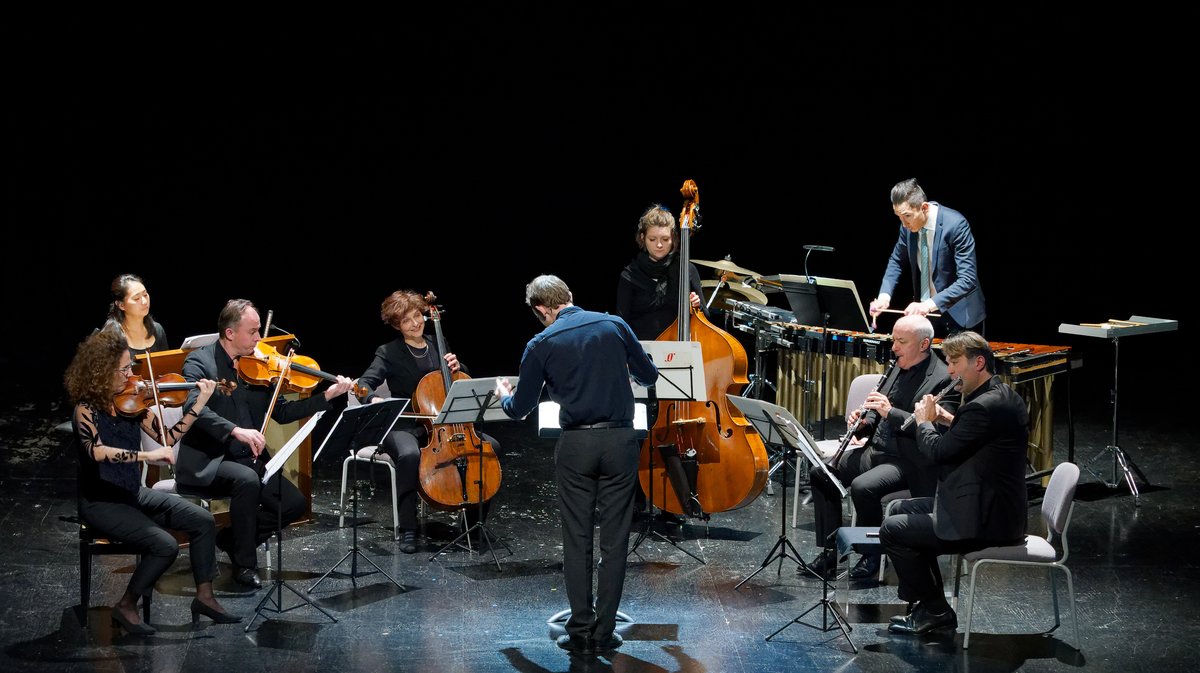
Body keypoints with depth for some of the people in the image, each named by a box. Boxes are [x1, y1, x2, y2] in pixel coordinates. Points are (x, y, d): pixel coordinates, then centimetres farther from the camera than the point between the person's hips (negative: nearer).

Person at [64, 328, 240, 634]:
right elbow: (96, 451, -37)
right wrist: (145, 455, -43)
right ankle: (126, 607, -6)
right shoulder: (86, 409, -19)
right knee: (165, 545, -25)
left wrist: (199, 405, -6)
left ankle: (204, 597, 6)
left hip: (133, 494, 7)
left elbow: (167, 438, 2)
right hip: (100, 503, -7)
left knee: (203, 521, -4)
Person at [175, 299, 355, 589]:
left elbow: (281, 412, 12)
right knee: (247, 479, -35)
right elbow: (193, 407, -26)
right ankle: (245, 565, -18)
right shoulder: (200, 362, -9)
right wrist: (235, 431, -38)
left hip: (248, 459, 6)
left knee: (295, 503, -10)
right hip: (206, 463, -6)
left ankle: (232, 539, 11)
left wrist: (326, 396, 1)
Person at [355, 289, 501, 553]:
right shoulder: (389, 353, -1)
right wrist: (373, 399, -35)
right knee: (409, 455, -40)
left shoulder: (437, 345, 12)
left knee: (491, 446, -15)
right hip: (405, 427, -5)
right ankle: (407, 529, -28)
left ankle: (474, 519, -1)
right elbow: (365, 384, -12)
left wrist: (456, 368, -2)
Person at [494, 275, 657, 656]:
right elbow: (649, 376, 12)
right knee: (614, 542, 5)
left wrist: (503, 396, 31)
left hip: (575, 445, -1)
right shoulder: (614, 325, 2)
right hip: (620, 439, 1)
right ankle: (604, 632, 6)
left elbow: (520, 409, 7)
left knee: (577, 541, 7)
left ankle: (580, 632, 6)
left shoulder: (541, 345, -1)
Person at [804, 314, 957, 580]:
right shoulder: (899, 367, 13)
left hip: (909, 461, -9)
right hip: (877, 449, 9)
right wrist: (863, 423, 0)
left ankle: (873, 555, -10)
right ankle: (829, 552, 2)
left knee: (863, 487, -31)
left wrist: (890, 412, -26)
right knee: (820, 473, -3)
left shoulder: (943, 379, -14)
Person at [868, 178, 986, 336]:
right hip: (923, 311, 5)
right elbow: (896, 261, 11)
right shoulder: (909, 224, -6)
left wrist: (929, 304, -40)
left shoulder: (956, 224, -24)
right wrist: (884, 295, -9)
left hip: (957, 316, -5)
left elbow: (967, 280, -28)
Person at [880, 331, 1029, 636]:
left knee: (892, 530, -6)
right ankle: (926, 603, 24)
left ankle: (934, 610, 5)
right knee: (901, 510, 22)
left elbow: (938, 452, -20)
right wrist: (950, 420, 11)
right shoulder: (1002, 395, 9)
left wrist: (924, 421, -2)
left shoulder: (984, 407, -23)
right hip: (994, 506, 11)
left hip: (987, 522, -11)